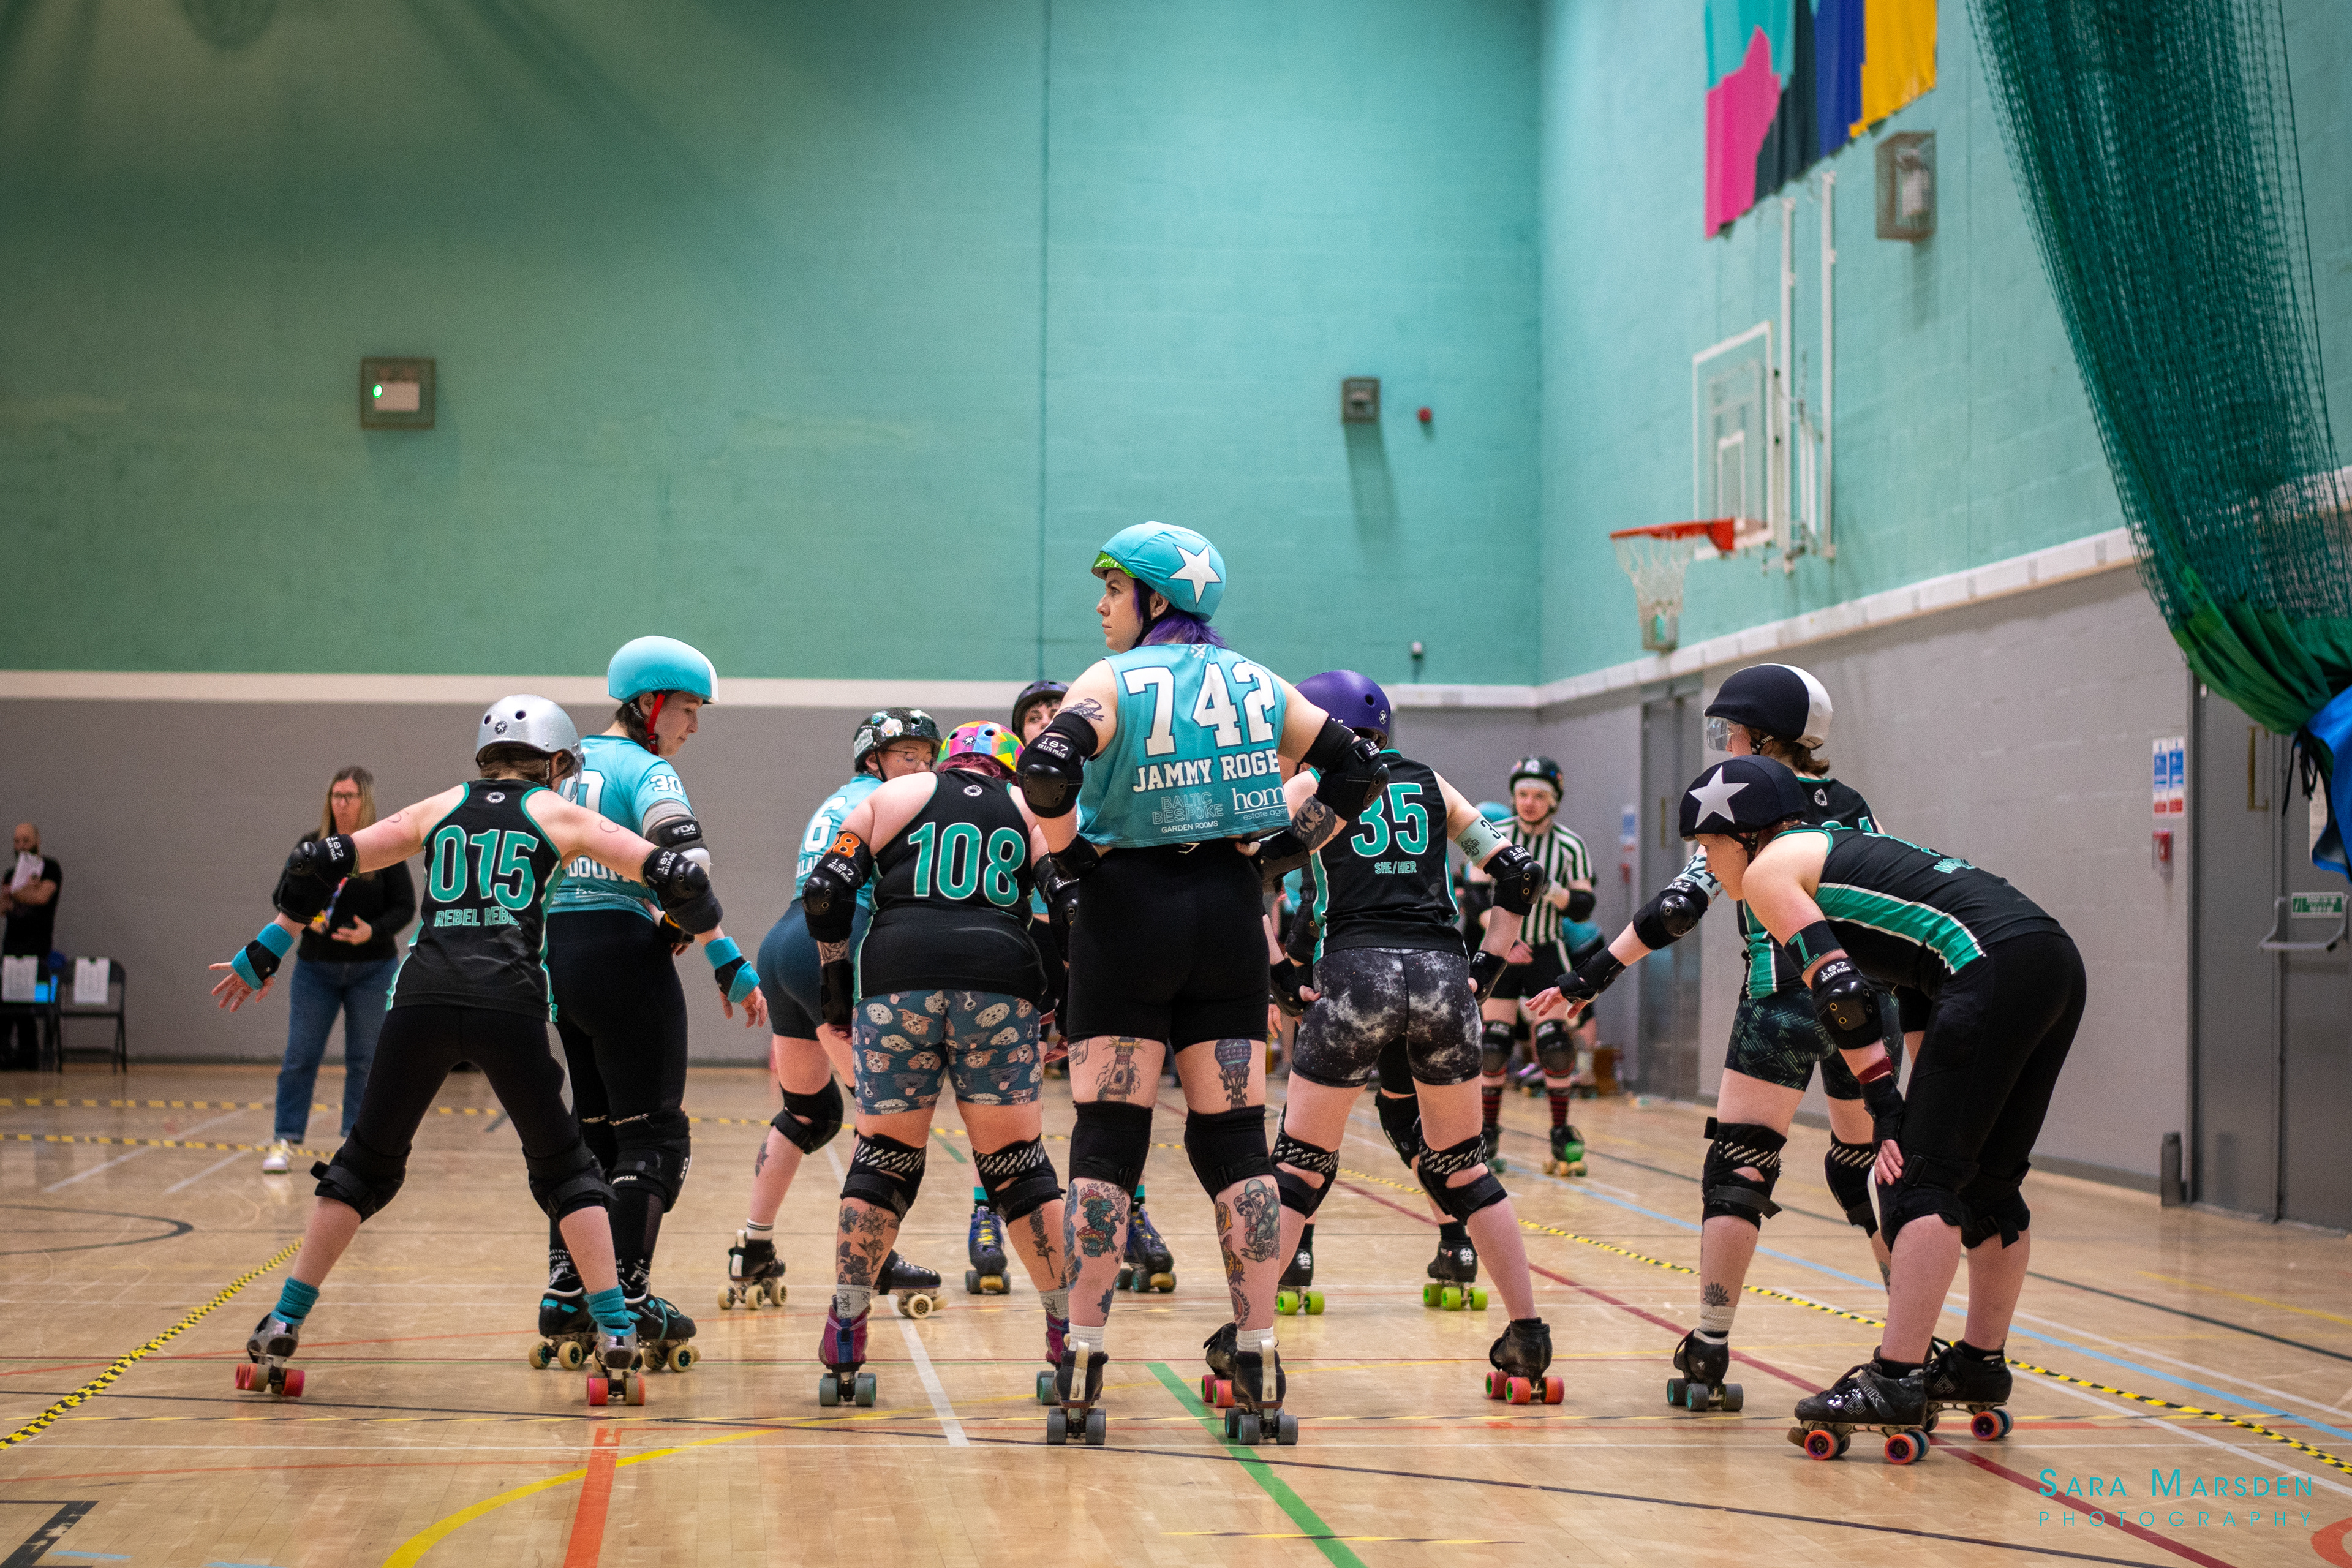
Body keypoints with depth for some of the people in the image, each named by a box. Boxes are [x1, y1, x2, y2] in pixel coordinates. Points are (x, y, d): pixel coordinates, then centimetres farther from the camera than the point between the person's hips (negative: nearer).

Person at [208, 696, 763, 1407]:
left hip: (422, 995, 2)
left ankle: (281, 1329, 15)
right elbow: (674, 876, 11)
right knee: (564, 1166, 13)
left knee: (366, 1162, 17)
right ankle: (615, 1335, 4)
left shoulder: (438, 809, 23)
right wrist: (729, 965, 19)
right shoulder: (561, 816, 17)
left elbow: (320, 863, 21)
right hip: (508, 1001, -2)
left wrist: (262, 955, 30)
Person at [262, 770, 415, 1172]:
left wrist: (373, 932, -21)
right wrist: (304, 916, -14)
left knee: (364, 1060, 4)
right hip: (316, 969, 1)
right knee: (300, 1056, 0)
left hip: (372, 970, -1)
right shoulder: (310, 848, 2)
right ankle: (283, 1140, 6)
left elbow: (405, 907, -4)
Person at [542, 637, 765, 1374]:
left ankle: (565, 1293, 15)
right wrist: (730, 965, -23)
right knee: (653, 1133, 0)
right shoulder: (648, 772, -9)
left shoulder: (569, 767, 15)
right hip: (626, 958, -8)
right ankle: (628, 1299, -1)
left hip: (561, 955, 8)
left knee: (594, 1126, 16)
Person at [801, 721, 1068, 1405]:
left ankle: (843, 1352, 6)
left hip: (896, 978, 0)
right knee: (1017, 1164, 8)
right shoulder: (1028, 811, 21)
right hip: (1000, 982, 0)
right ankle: (1071, 1340, 7)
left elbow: (824, 893, 10)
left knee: (882, 1160, 8)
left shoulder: (892, 796, 20)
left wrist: (836, 988, 17)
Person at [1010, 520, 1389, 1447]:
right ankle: (1257, 1370, 4)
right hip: (1228, 915, 4)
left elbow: (1048, 769, -22)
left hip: (1128, 912, -3)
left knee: (1106, 1143, 0)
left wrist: (1068, 855, -7)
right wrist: (1281, 851, 11)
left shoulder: (1112, 682, -4)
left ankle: (1082, 1375, -2)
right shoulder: (1254, 684, 11)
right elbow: (1358, 769, 12)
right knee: (1236, 1142, 6)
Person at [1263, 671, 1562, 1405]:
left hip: (1356, 973, -3)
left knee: (1300, 1164, 8)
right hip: (1441, 973, 3)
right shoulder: (1430, 784, 21)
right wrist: (1487, 965, 17)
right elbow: (1520, 873, 18)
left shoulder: (1312, 786, 12)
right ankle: (1530, 1343, 14)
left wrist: (1284, 970, 1)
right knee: (1462, 1165, 16)